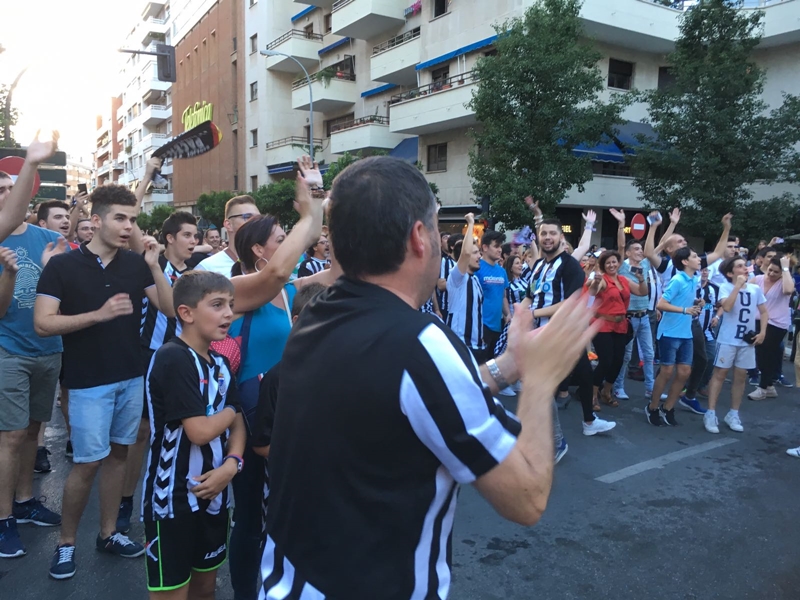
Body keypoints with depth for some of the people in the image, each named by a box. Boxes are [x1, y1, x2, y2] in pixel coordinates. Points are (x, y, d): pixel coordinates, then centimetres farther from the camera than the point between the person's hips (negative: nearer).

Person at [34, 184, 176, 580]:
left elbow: (171, 309, -3)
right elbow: (42, 324, -12)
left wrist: (154, 266, -14)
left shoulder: (136, 264, 2)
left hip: (132, 378, 4)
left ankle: (108, 533, 28)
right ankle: (66, 542, 21)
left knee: (118, 453, 13)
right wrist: (100, 314, -22)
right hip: (89, 382, -4)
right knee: (88, 463, 0)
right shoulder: (62, 266, -7)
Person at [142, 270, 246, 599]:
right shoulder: (172, 358, -20)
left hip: (213, 494, 7)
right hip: (173, 499, -7)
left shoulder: (220, 363, 5)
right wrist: (229, 411, -5)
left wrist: (231, 464, -11)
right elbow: (200, 431, -25)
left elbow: (238, 424, 7)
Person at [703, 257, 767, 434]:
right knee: (720, 374, -1)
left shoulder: (756, 289, 5)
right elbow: (726, 307, -25)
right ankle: (711, 414, 3)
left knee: (741, 376, 9)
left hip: (747, 340, 4)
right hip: (727, 340, -4)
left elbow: (764, 312, 13)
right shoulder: (725, 287, -8)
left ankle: (733, 414, 21)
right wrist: (738, 285, -21)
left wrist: (763, 332, 1)